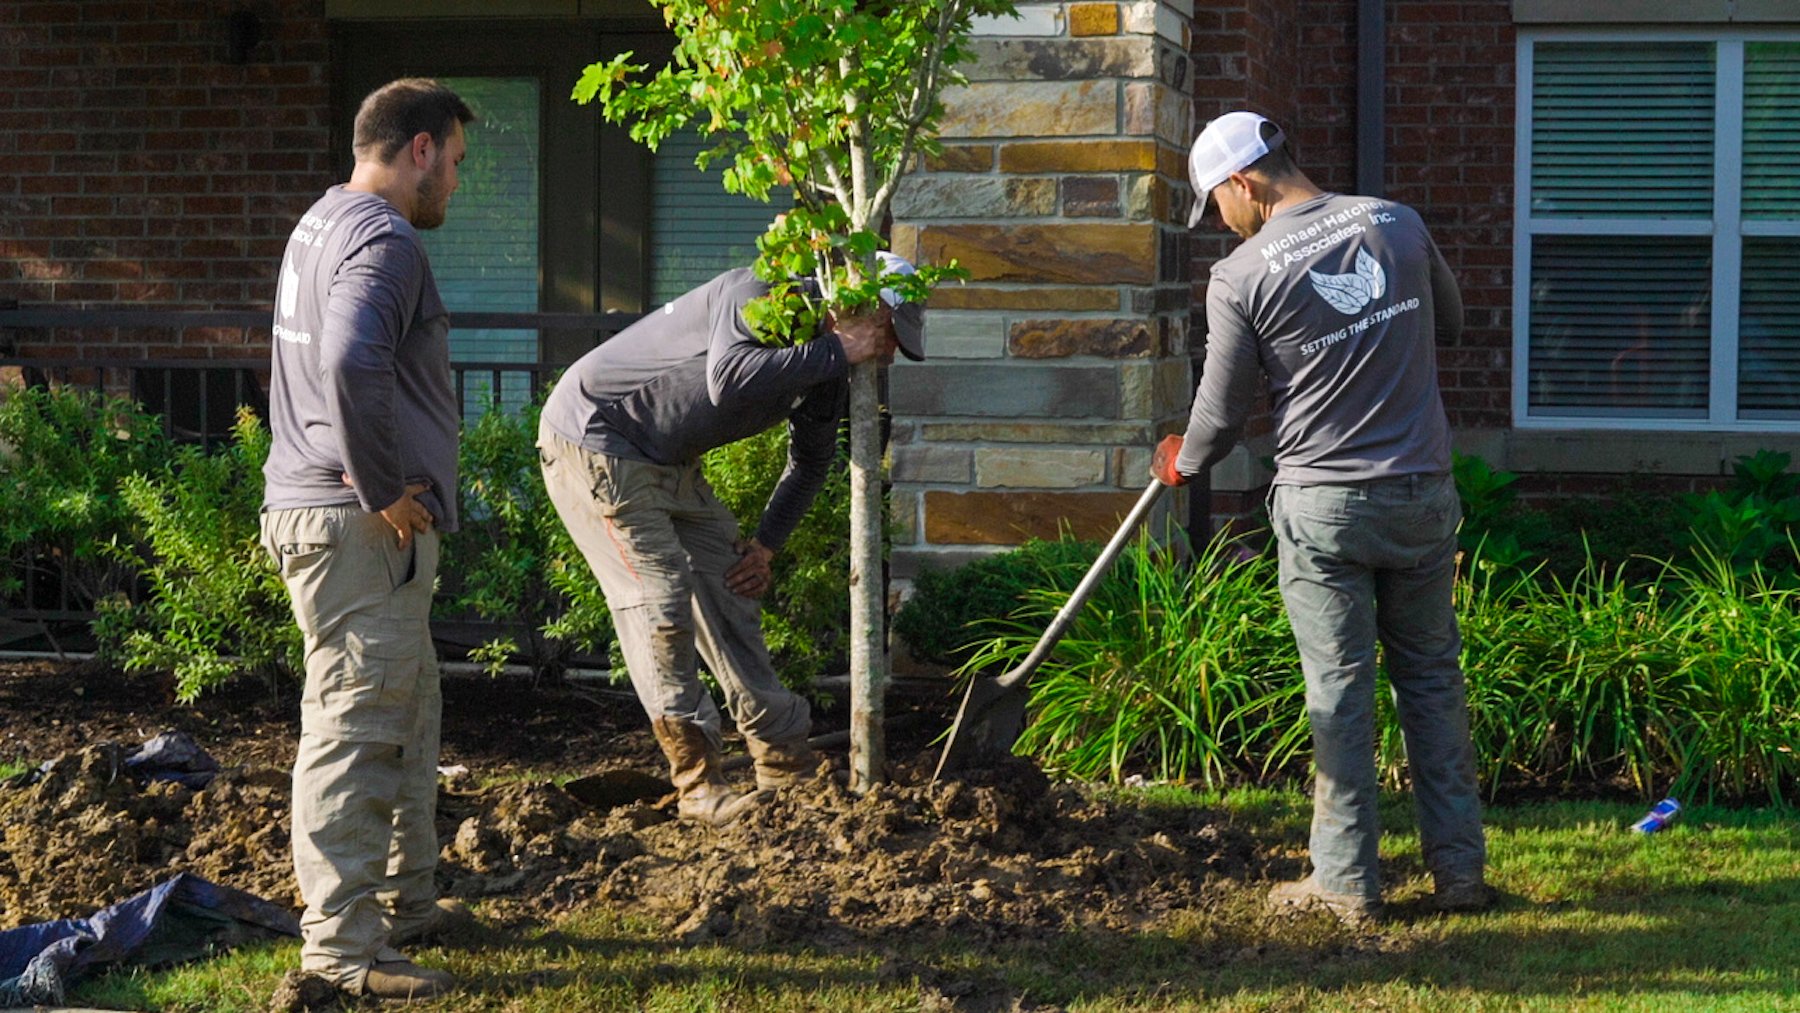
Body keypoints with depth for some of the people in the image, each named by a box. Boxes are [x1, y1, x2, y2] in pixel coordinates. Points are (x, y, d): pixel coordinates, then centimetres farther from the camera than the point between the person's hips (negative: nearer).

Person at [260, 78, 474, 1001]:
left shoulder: (321, 224, 18)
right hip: (355, 527, -11)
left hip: (342, 514, 11)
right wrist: (382, 489, -21)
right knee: (356, 728, -8)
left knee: (408, 715, 20)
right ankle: (344, 950, -6)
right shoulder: (383, 240, -16)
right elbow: (354, 362, -32)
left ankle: (404, 898, 31)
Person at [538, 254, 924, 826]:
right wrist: (836, 350, -35)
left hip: (669, 466, 9)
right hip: (593, 442, -9)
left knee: (731, 597, 7)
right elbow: (728, 381, -45)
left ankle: (789, 771, 14)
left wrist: (767, 544, 10)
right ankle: (699, 789, -10)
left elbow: (811, 461, 20)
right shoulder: (759, 296, -25)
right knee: (660, 605, -14)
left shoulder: (826, 370, 2)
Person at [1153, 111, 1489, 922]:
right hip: (1424, 492, 4)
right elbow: (1449, 323, 19)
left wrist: (1182, 461, 21)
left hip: (1321, 505, -4)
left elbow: (1221, 414, 0)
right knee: (1433, 679, 13)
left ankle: (1347, 881, 9)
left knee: (1340, 692, 4)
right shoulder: (1398, 225, 2)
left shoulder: (1241, 276, -9)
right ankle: (1460, 868, 17)